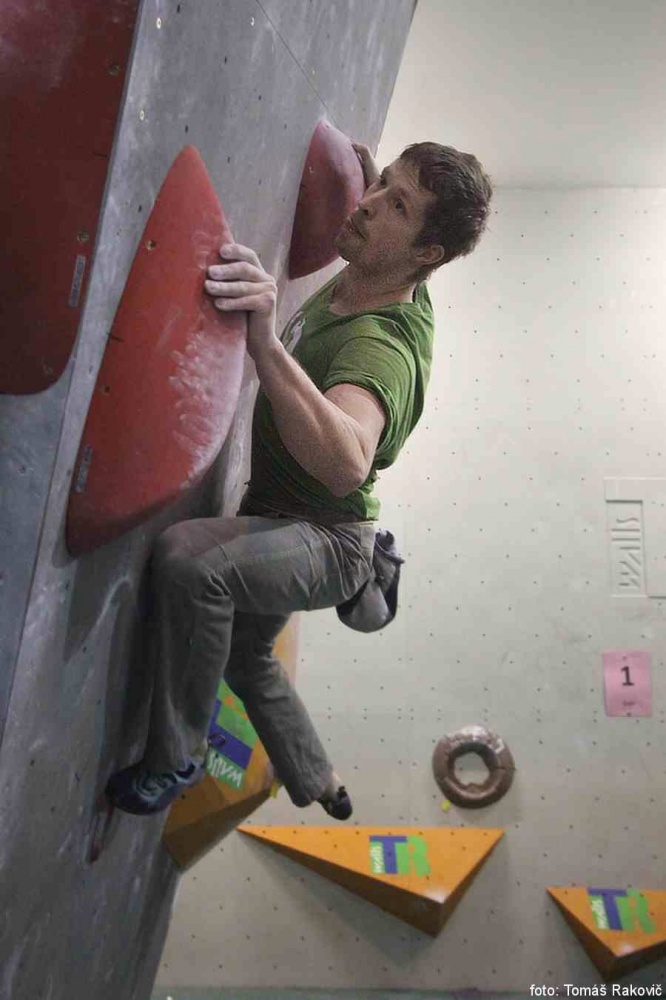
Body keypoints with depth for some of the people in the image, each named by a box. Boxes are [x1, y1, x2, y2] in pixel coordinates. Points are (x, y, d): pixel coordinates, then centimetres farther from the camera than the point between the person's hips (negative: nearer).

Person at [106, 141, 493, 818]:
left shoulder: (384, 344, -32)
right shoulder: (362, 276, -7)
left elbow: (347, 464, -54)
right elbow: (356, 163, 15)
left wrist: (266, 345, -63)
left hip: (326, 540, -9)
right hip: (278, 521, 9)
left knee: (186, 556, -38)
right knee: (246, 656, 28)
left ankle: (176, 758, -13)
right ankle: (320, 786, 51)